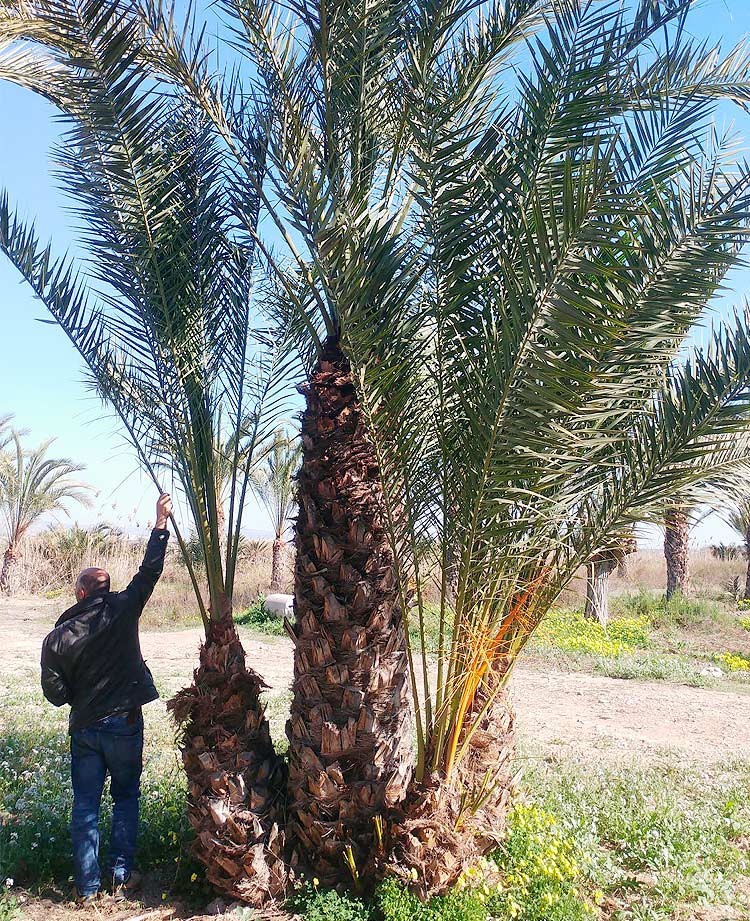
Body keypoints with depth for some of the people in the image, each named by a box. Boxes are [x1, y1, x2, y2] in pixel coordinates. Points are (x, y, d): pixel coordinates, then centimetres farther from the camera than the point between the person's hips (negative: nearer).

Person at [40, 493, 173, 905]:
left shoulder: (57, 638, -6)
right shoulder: (121, 610, -10)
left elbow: (55, 694, -2)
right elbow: (150, 570, -6)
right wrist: (160, 523, -1)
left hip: (84, 728, 1)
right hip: (124, 724, -1)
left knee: (85, 805, 12)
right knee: (126, 797, 15)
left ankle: (87, 887, 18)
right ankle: (122, 877, 18)